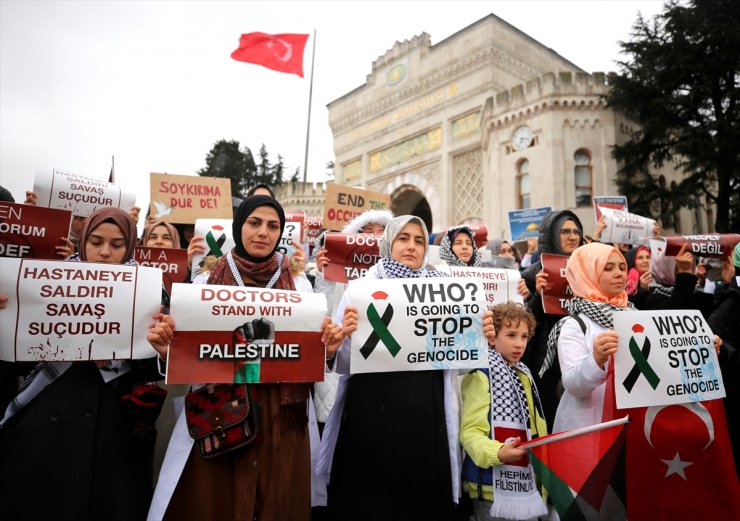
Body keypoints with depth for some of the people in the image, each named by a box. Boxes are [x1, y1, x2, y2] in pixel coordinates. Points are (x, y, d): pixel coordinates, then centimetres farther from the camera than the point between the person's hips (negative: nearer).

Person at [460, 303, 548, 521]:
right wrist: (496, 453, -34)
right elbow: (469, 430, -19)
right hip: (494, 484, -7)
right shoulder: (481, 375, -14)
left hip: (525, 480, 7)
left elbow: (532, 427, 17)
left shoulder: (524, 375, 11)